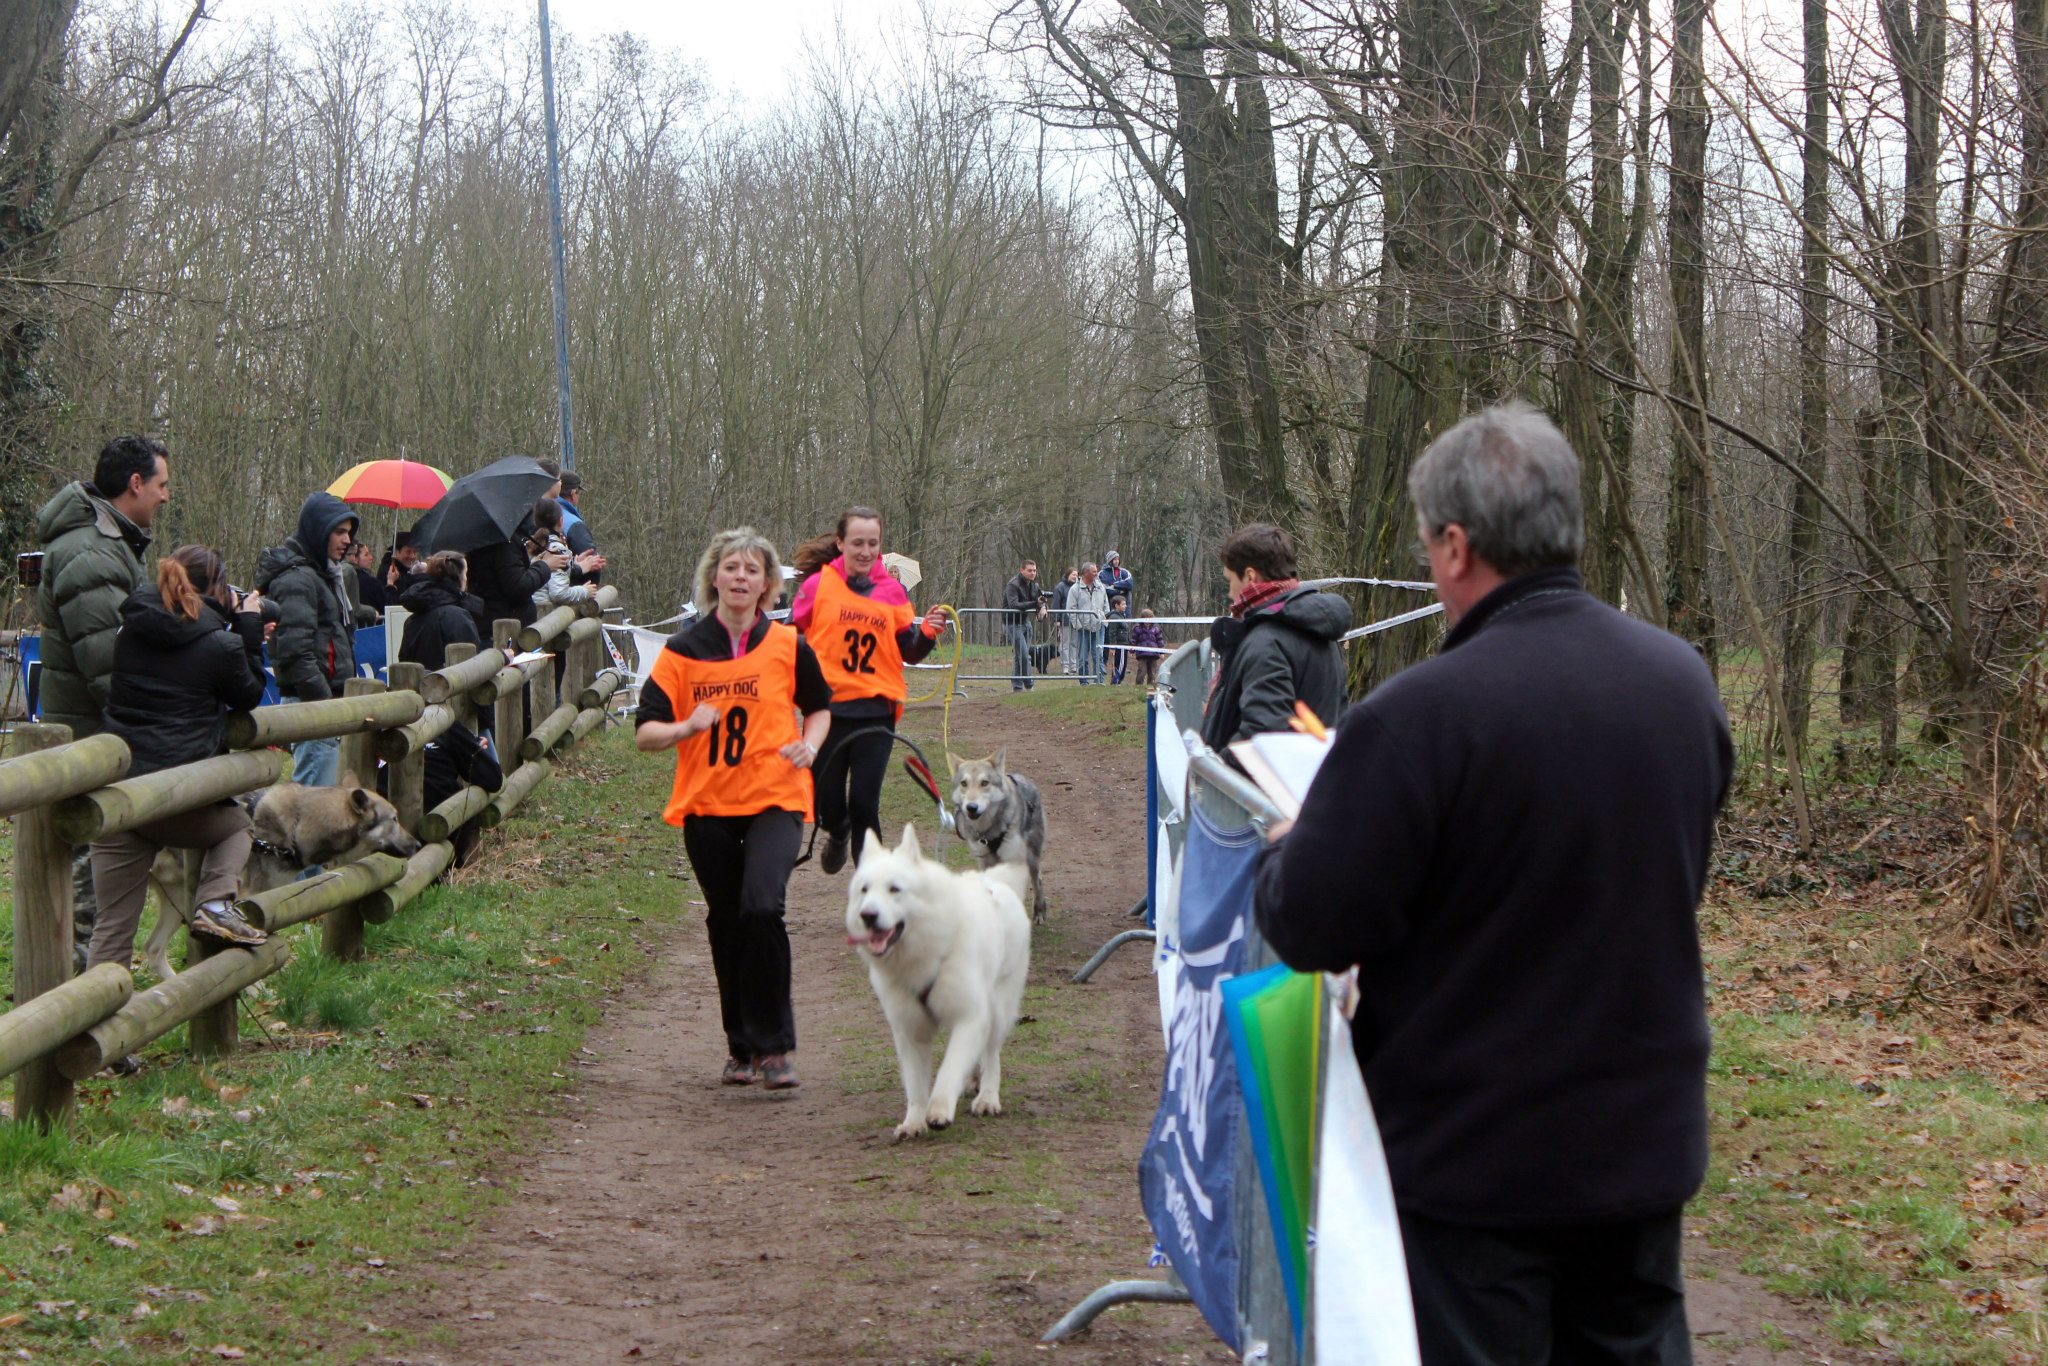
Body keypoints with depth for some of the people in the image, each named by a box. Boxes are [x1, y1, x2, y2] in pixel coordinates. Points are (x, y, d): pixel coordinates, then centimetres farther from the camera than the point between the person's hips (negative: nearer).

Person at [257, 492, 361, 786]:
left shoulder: (324, 574, 21)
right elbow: (295, 651, -20)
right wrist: (325, 702, -20)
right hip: (312, 703, -10)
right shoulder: (297, 579, -12)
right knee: (317, 796, -13)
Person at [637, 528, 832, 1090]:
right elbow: (644, 732, 0)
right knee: (726, 925, 9)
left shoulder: (789, 646, 1)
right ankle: (741, 1045, 26)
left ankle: (773, 1044, -11)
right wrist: (686, 727, -21)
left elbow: (820, 707, 17)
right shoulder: (683, 651, 1)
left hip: (775, 798, -2)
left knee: (761, 907, -21)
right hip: (705, 805, 2)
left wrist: (809, 744, -4)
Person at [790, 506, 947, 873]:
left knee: (864, 804, -6)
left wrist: (926, 633, -11)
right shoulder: (817, 586, -1)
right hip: (827, 708, 0)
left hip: (876, 711, 0)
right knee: (827, 802, 9)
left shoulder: (893, 591, 5)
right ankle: (838, 836, 44)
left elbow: (908, 652, 9)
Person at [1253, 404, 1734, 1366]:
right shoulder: (1683, 680, -1)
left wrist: (1286, 851, 3)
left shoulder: (1419, 716, -23)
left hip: (1473, 1162, -6)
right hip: (1646, 1142, 6)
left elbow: (1310, 926, -19)